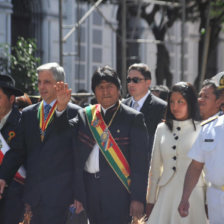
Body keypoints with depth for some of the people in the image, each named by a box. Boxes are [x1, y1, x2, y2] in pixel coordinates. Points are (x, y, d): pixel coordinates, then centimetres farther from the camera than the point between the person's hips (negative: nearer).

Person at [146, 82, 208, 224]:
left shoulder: (201, 130, -2)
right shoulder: (162, 129, 10)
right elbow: (155, 168, 13)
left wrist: (208, 202, -1)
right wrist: (151, 200, 12)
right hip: (166, 195, 3)